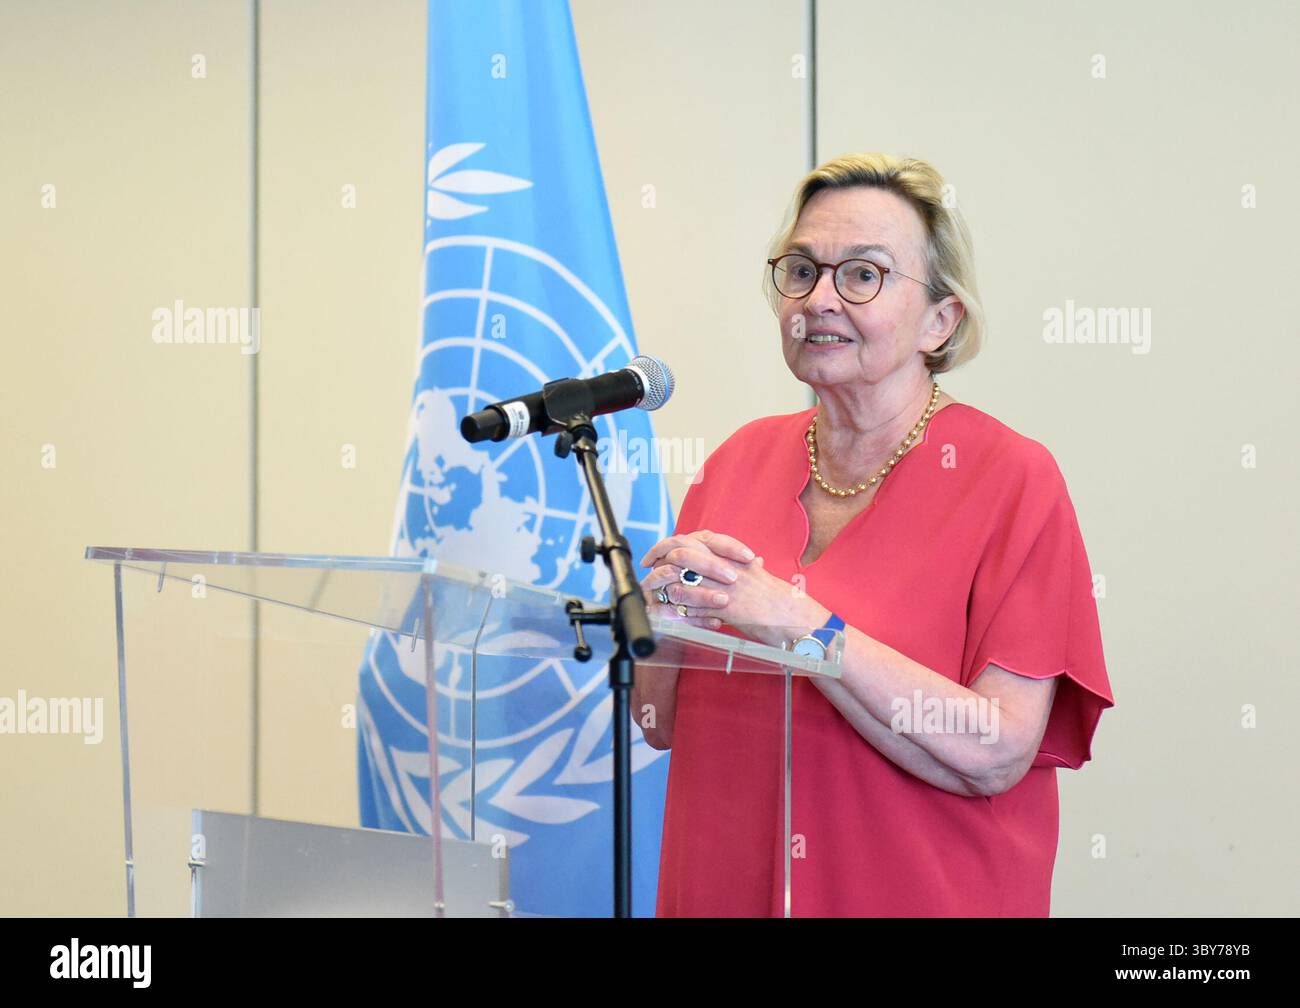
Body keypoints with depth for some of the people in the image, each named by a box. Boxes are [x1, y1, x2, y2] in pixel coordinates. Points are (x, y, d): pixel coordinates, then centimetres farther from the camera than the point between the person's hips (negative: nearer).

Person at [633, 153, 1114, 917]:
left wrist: (799, 624, -24)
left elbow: (995, 755, -21)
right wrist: (666, 619, -14)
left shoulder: (1010, 477, -11)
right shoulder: (741, 459, 1)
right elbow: (660, 722, 5)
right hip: (723, 892, 4)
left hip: (922, 895, -4)